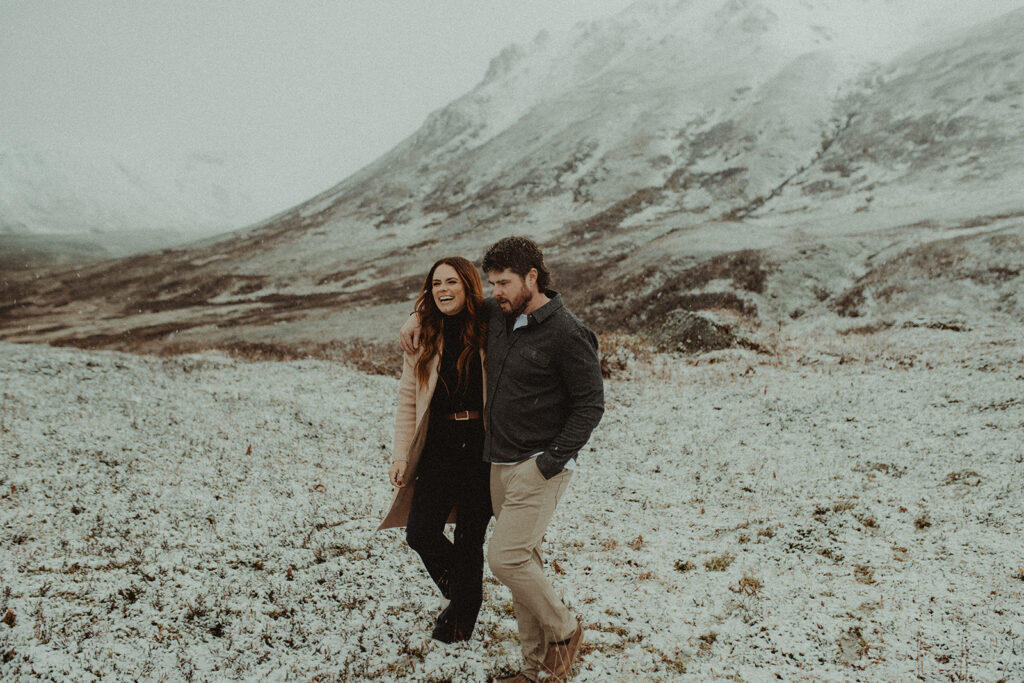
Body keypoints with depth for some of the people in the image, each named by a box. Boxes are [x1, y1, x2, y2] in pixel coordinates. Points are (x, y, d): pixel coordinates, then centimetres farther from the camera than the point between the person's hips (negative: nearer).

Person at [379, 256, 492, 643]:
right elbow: (408, 400, 6)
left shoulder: (491, 332, -5)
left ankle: (461, 619, 31)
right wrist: (401, 455, -1)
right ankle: (462, 592, 28)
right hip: (438, 445, 3)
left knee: (469, 538, 7)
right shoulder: (422, 338, 4)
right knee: (420, 532, -3)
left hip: (482, 446, -3)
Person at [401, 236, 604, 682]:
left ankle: (564, 630, 9)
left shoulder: (566, 333, -13)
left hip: (540, 466, -7)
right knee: (522, 562, 10)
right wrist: (419, 316, 16)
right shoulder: (497, 315, 8)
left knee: (505, 557, -15)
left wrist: (553, 460, -15)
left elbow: (590, 403, -11)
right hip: (501, 463, 7)